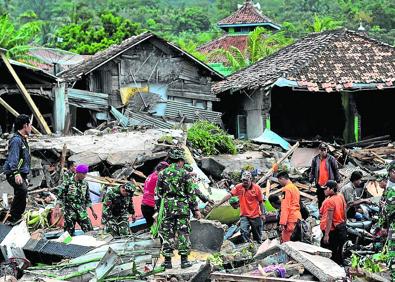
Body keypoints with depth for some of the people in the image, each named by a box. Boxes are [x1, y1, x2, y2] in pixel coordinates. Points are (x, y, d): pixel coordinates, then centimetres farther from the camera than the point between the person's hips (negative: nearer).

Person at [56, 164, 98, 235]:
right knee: (69, 234, -1)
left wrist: (93, 211, 19)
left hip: (82, 212, 4)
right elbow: (59, 196, -7)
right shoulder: (67, 183, -7)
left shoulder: (85, 184, 9)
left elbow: (88, 199, 18)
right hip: (70, 213, -4)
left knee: (90, 231, -5)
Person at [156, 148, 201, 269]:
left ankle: (167, 260, 6)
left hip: (167, 207, 2)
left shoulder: (162, 173, 5)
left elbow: (158, 193, 5)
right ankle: (184, 259, 1)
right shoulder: (184, 173, -2)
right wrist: (196, 209, 4)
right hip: (182, 207, -2)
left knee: (167, 234, 6)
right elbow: (191, 193, -2)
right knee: (183, 233, 2)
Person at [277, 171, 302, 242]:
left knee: (286, 242, -11)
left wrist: (282, 223, -19)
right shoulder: (295, 188, 19)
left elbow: (285, 207, -16)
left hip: (290, 219, -9)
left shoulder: (286, 189, -9)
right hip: (297, 217, 9)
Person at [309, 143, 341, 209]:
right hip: (319, 185, 3)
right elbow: (312, 171, 11)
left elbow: (336, 170, 1)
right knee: (320, 201, 10)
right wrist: (311, 181, 4)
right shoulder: (315, 159, 5)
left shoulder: (331, 159, -3)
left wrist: (337, 181, -1)